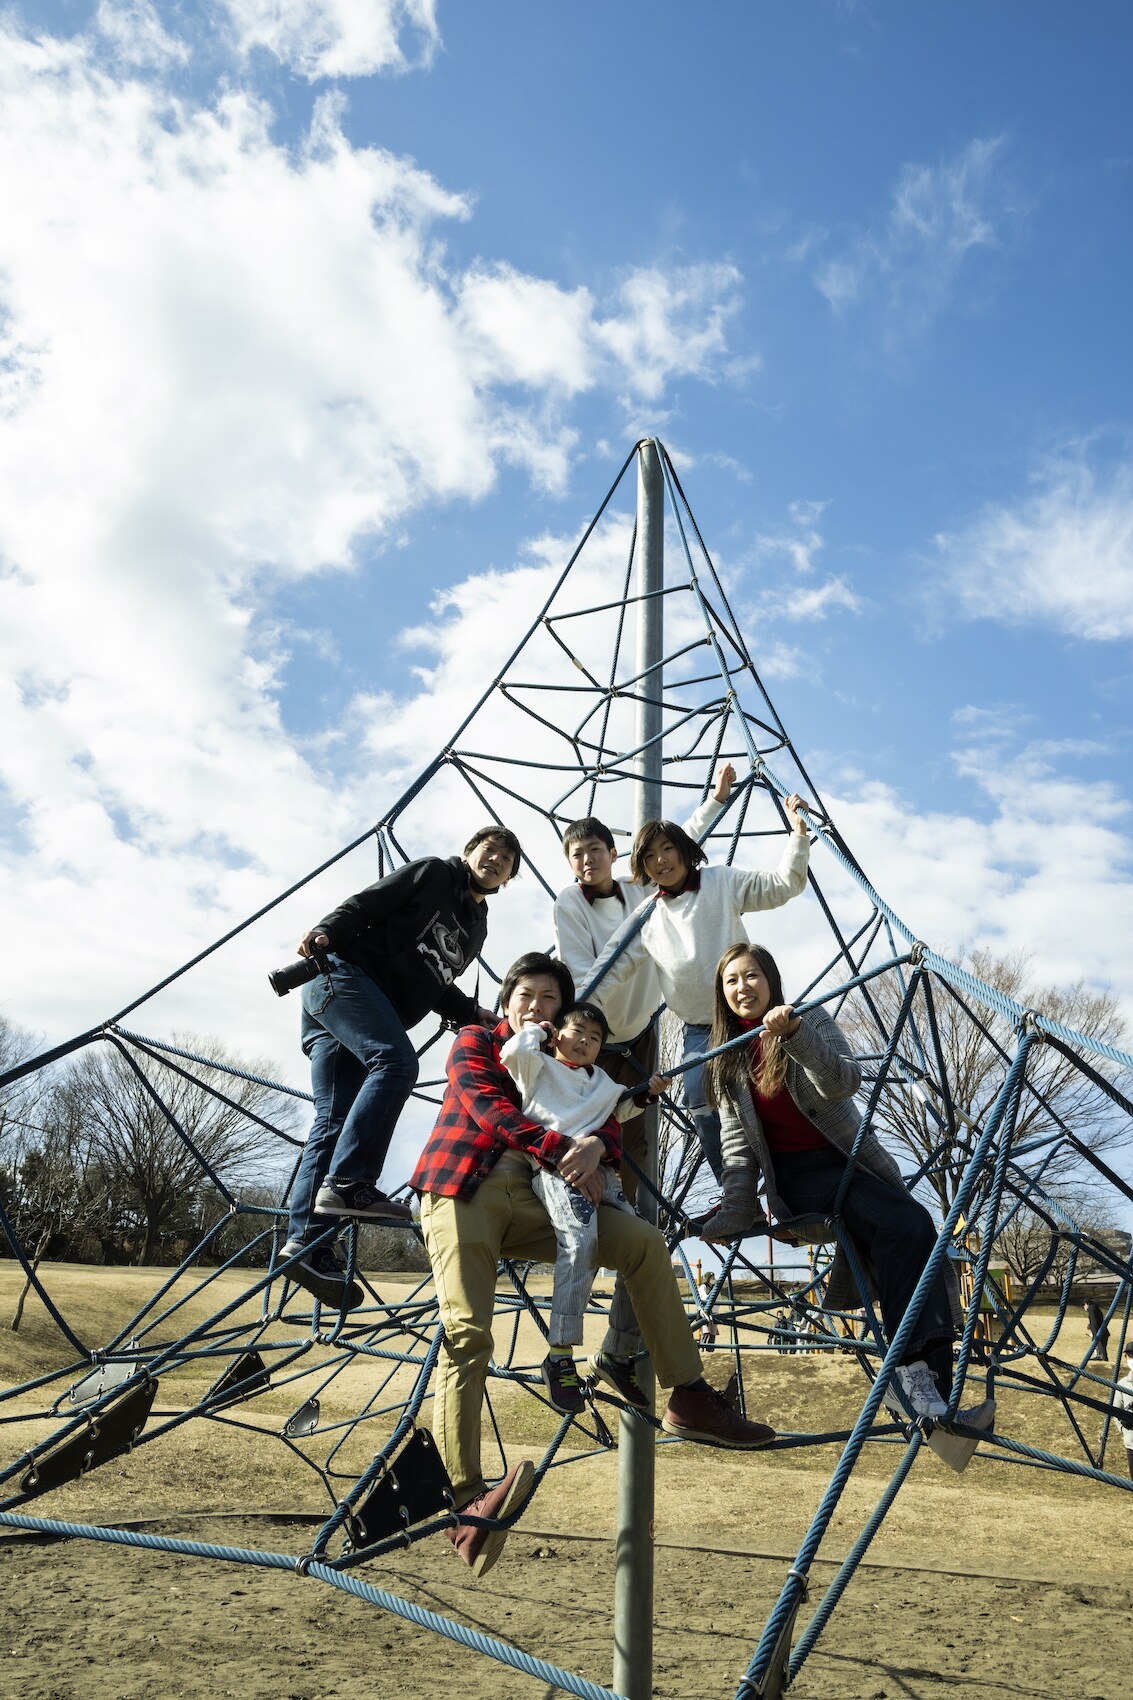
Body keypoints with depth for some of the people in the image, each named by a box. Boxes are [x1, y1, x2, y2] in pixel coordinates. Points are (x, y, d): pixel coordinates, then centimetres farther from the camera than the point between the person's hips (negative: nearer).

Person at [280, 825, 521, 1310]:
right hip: (343, 974, -7)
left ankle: (305, 1243, -13)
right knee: (396, 1061, -28)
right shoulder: (434, 872, 8)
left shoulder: (476, 927, 27)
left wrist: (475, 1014, 11)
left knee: (334, 1119, -5)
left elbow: (437, 988, 27)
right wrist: (326, 933, -20)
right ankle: (348, 1184, -34)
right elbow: (368, 902, -3)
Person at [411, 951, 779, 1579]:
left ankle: (689, 1398, -9)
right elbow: (490, 1108, -7)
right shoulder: (474, 1043, 12)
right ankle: (465, 1498, -26)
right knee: (467, 1333, -21)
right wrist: (563, 1148, -21)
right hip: (464, 1190, -4)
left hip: (529, 1201, 4)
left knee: (643, 1243, -12)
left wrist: (594, 1143, -19)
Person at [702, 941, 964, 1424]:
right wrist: (735, 1212, -8)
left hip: (851, 1160, 2)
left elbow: (845, 1082, -15)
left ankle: (917, 1371, -34)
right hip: (797, 1176, -1)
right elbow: (737, 1144, 5)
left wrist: (795, 1034, -29)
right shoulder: (726, 1061, 9)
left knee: (912, 1226, -29)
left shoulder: (812, 1019, 3)